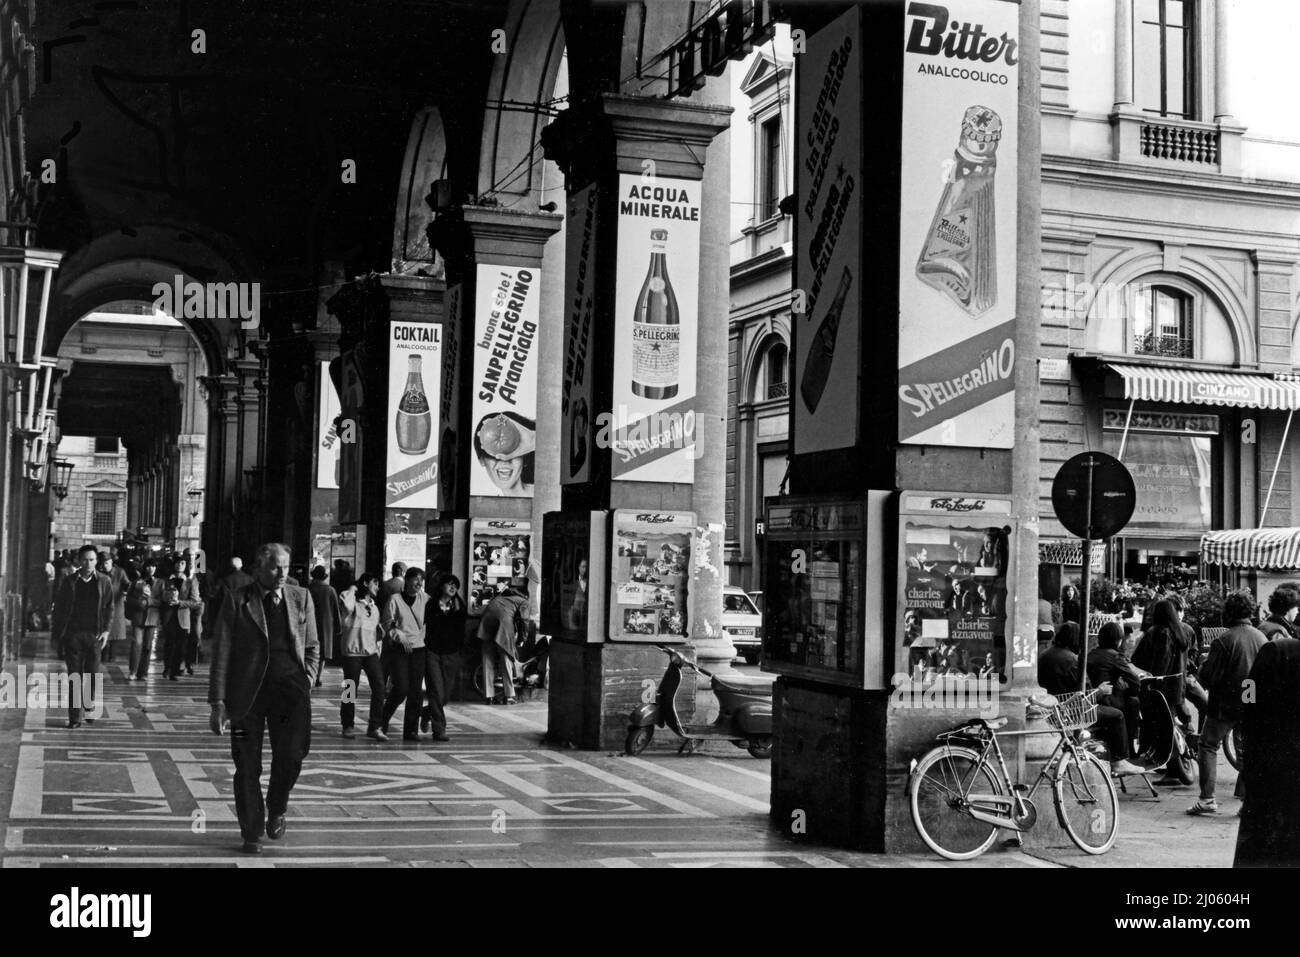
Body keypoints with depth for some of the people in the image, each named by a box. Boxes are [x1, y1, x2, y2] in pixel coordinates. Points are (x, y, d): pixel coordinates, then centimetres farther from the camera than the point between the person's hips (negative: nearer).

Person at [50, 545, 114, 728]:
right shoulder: (69, 582, 3)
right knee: (74, 677, -1)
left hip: (94, 635, 0)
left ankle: (89, 706, 25)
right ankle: (74, 718, 3)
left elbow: (109, 608, 8)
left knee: (93, 674, 0)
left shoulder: (104, 582, 4)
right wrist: (55, 636, 5)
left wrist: (106, 630, -2)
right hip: (72, 635, 0)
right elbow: (59, 610, 6)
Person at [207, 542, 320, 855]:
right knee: (248, 767, 3)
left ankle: (276, 809, 12)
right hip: (247, 691, -1)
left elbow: (312, 647, 17)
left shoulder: (301, 598, 10)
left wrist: (306, 683, 2)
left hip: (290, 688, 1)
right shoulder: (237, 601, 1)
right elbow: (221, 654, 0)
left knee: (292, 752, -16)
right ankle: (252, 833, 18)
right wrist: (218, 702, -6)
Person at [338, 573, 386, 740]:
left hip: (371, 652, 5)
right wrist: (353, 589, -10)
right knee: (351, 689, 0)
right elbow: (344, 601, -28)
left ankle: (375, 727, -7)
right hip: (352, 651, -5)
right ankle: (347, 726, 16)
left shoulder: (374, 608, 19)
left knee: (379, 686, -9)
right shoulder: (354, 603, -3)